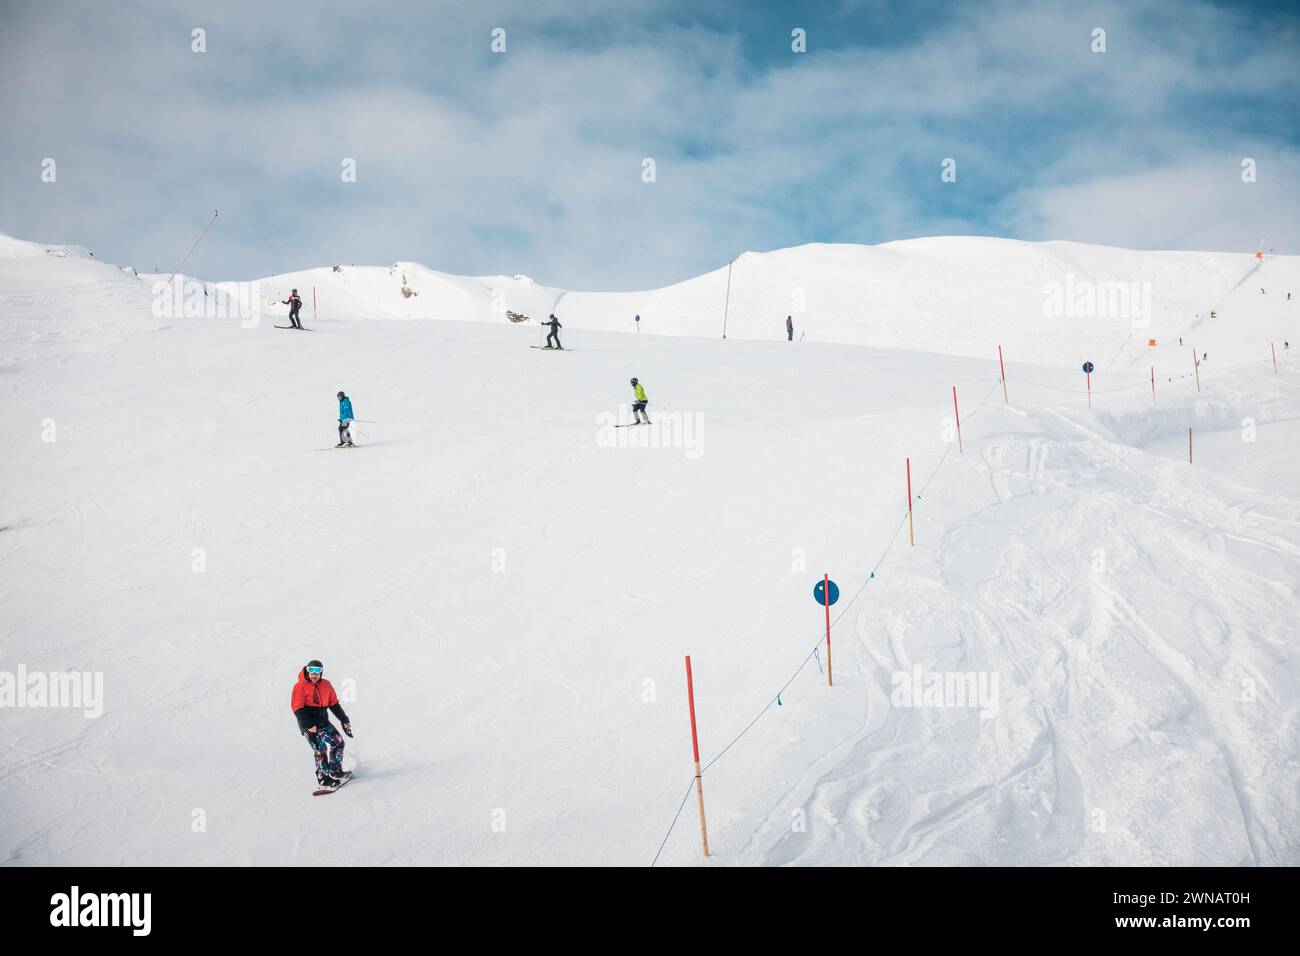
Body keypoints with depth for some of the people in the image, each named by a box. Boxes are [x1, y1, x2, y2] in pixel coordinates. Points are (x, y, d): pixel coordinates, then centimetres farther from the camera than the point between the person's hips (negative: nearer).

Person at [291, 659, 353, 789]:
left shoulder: (326, 685, 6)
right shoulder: (300, 687, -10)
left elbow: (334, 704, 16)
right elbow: (297, 709, -14)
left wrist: (344, 720, 15)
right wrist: (308, 725, -21)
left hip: (323, 721, 6)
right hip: (309, 724, -6)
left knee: (338, 743, 6)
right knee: (320, 749, -12)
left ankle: (335, 771, 18)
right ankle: (323, 778, -5)